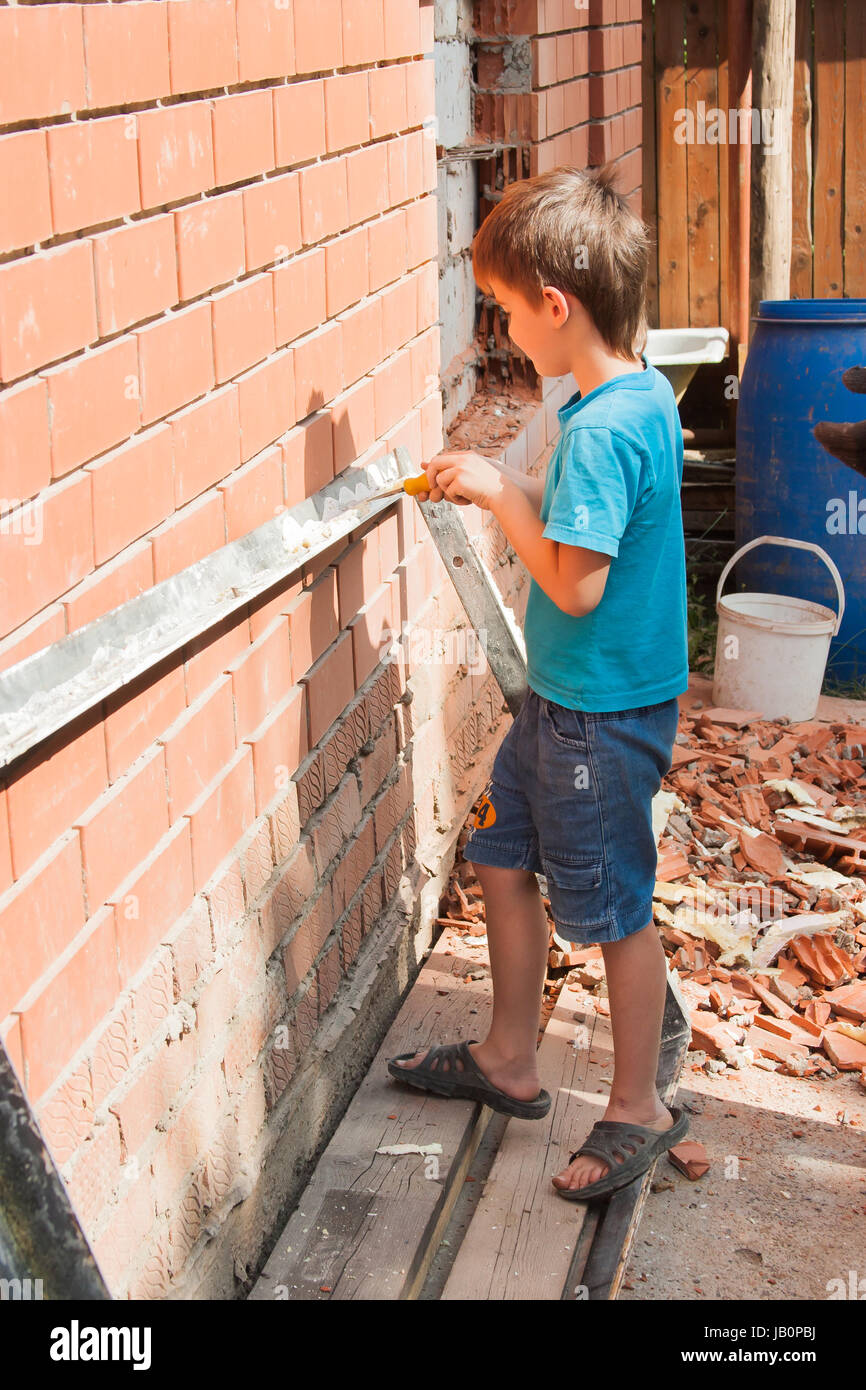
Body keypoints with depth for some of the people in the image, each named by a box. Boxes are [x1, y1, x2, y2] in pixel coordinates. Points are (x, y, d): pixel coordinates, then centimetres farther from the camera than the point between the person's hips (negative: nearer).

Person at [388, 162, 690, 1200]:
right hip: (568, 696, 10)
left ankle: (638, 1107, 25)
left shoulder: (602, 429, -26)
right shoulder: (642, 394, 4)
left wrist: (501, 491, -18)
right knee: (503, 857, 20)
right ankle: (509, 1060, 36)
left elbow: (575, 583, -28)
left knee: (613, 909, 5)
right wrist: (502, 488, 6)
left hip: (604, 713, -10)